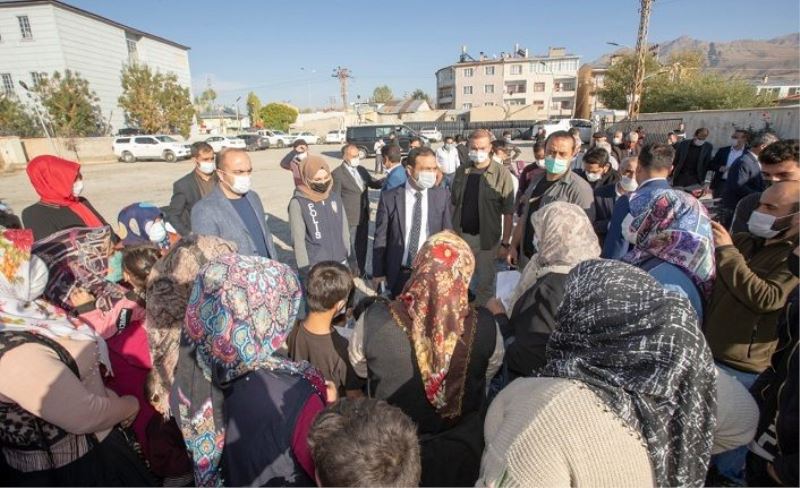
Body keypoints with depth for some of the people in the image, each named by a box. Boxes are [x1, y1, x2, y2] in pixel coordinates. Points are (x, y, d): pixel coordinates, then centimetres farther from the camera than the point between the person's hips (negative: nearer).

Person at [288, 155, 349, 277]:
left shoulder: (335, 198, 4)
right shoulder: (298, 203, -11)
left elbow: (344, 231, 10)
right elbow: (298, 241, -10)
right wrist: (305, 270, -11)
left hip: (340, 263, 5)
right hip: (315, 268, -5)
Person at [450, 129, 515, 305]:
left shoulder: (501, 174, -10)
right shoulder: (461, 171, 4)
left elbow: (508, 212, -11)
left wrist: (505, 243, -13)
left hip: (486, 238, -4)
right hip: (460, 235, 4)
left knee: (485, 283, 11)